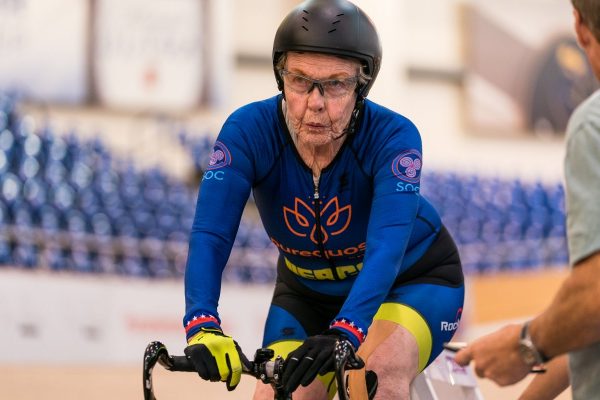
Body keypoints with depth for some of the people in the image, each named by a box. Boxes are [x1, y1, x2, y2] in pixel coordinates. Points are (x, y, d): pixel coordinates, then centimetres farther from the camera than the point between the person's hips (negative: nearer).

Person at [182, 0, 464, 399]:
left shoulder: (393, 137, -31)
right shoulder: (249, 131, -26)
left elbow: (386, 249, -43)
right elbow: (210, 233, -35)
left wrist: (343, 334, -61)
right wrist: (203, 327, -54)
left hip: (412, 279, -3)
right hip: (307, 290, 3)